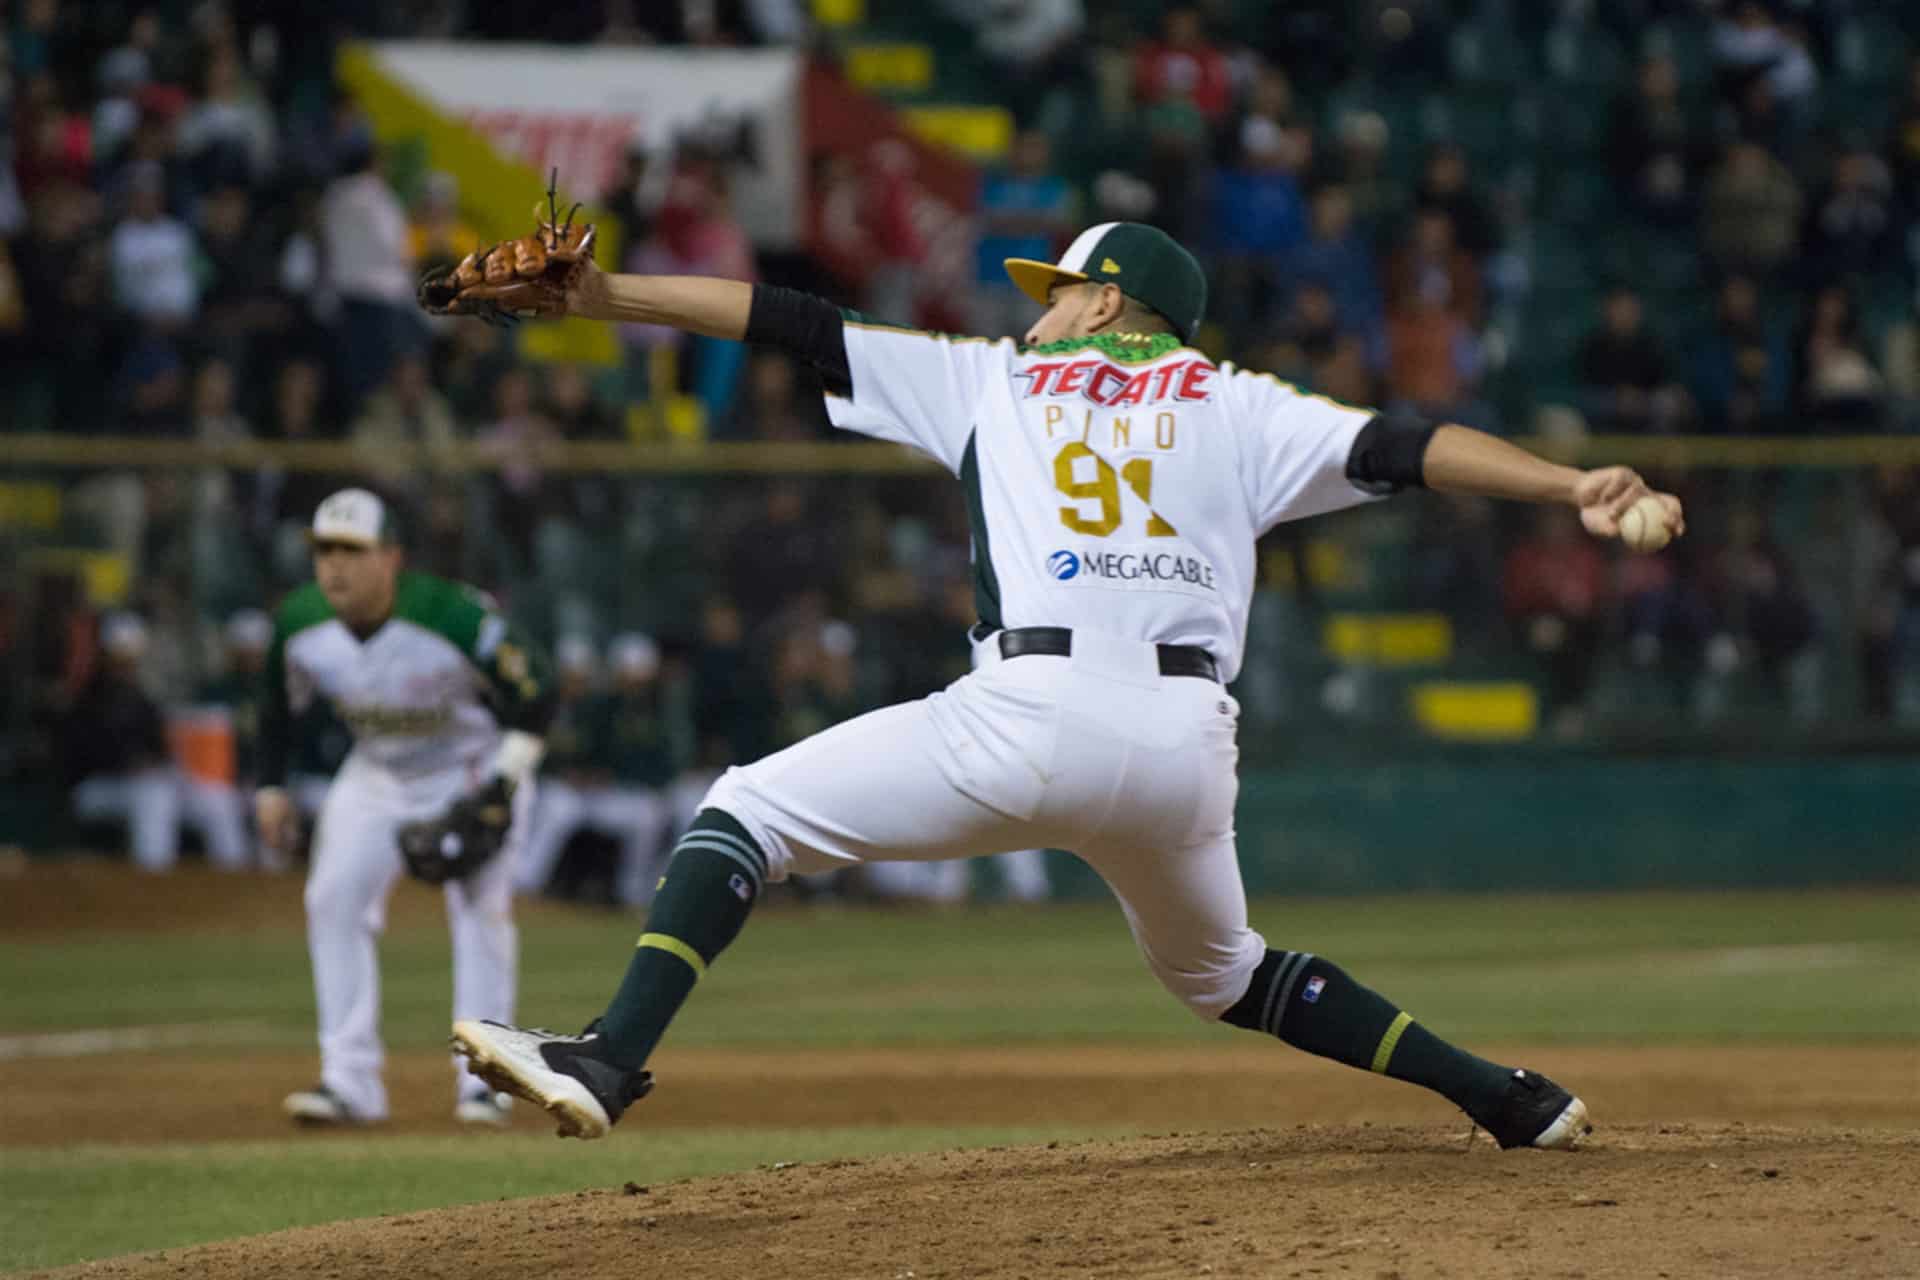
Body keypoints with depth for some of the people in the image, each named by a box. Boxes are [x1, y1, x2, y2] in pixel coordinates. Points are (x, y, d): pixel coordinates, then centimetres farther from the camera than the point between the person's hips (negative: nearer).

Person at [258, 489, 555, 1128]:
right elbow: (281, 704, 4)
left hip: (472, 768, -4)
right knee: (334, 899, -9)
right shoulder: (299, 625, -17)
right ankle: (350, 1081, -8)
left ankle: (484, 1080, -5)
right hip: (377, 775, 4)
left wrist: (505, 782, -26)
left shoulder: (454, 617, -32)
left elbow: (534, 691, -21)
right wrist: (270, 787, 0)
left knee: (480, 908, -14)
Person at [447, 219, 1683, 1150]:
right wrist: (1578, 486, 0)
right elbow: (1400, 448, 8)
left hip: (1038, 715, -4)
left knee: (746, 812, 6)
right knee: (1222, 972, 31)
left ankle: (612, 1060, -15)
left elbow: (795, 323, 20)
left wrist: (605, 295, 23)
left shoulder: (993, 378, 20)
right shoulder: (1234, 409, 22)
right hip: (1189, 744, 4)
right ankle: (1512, 1101, 26)